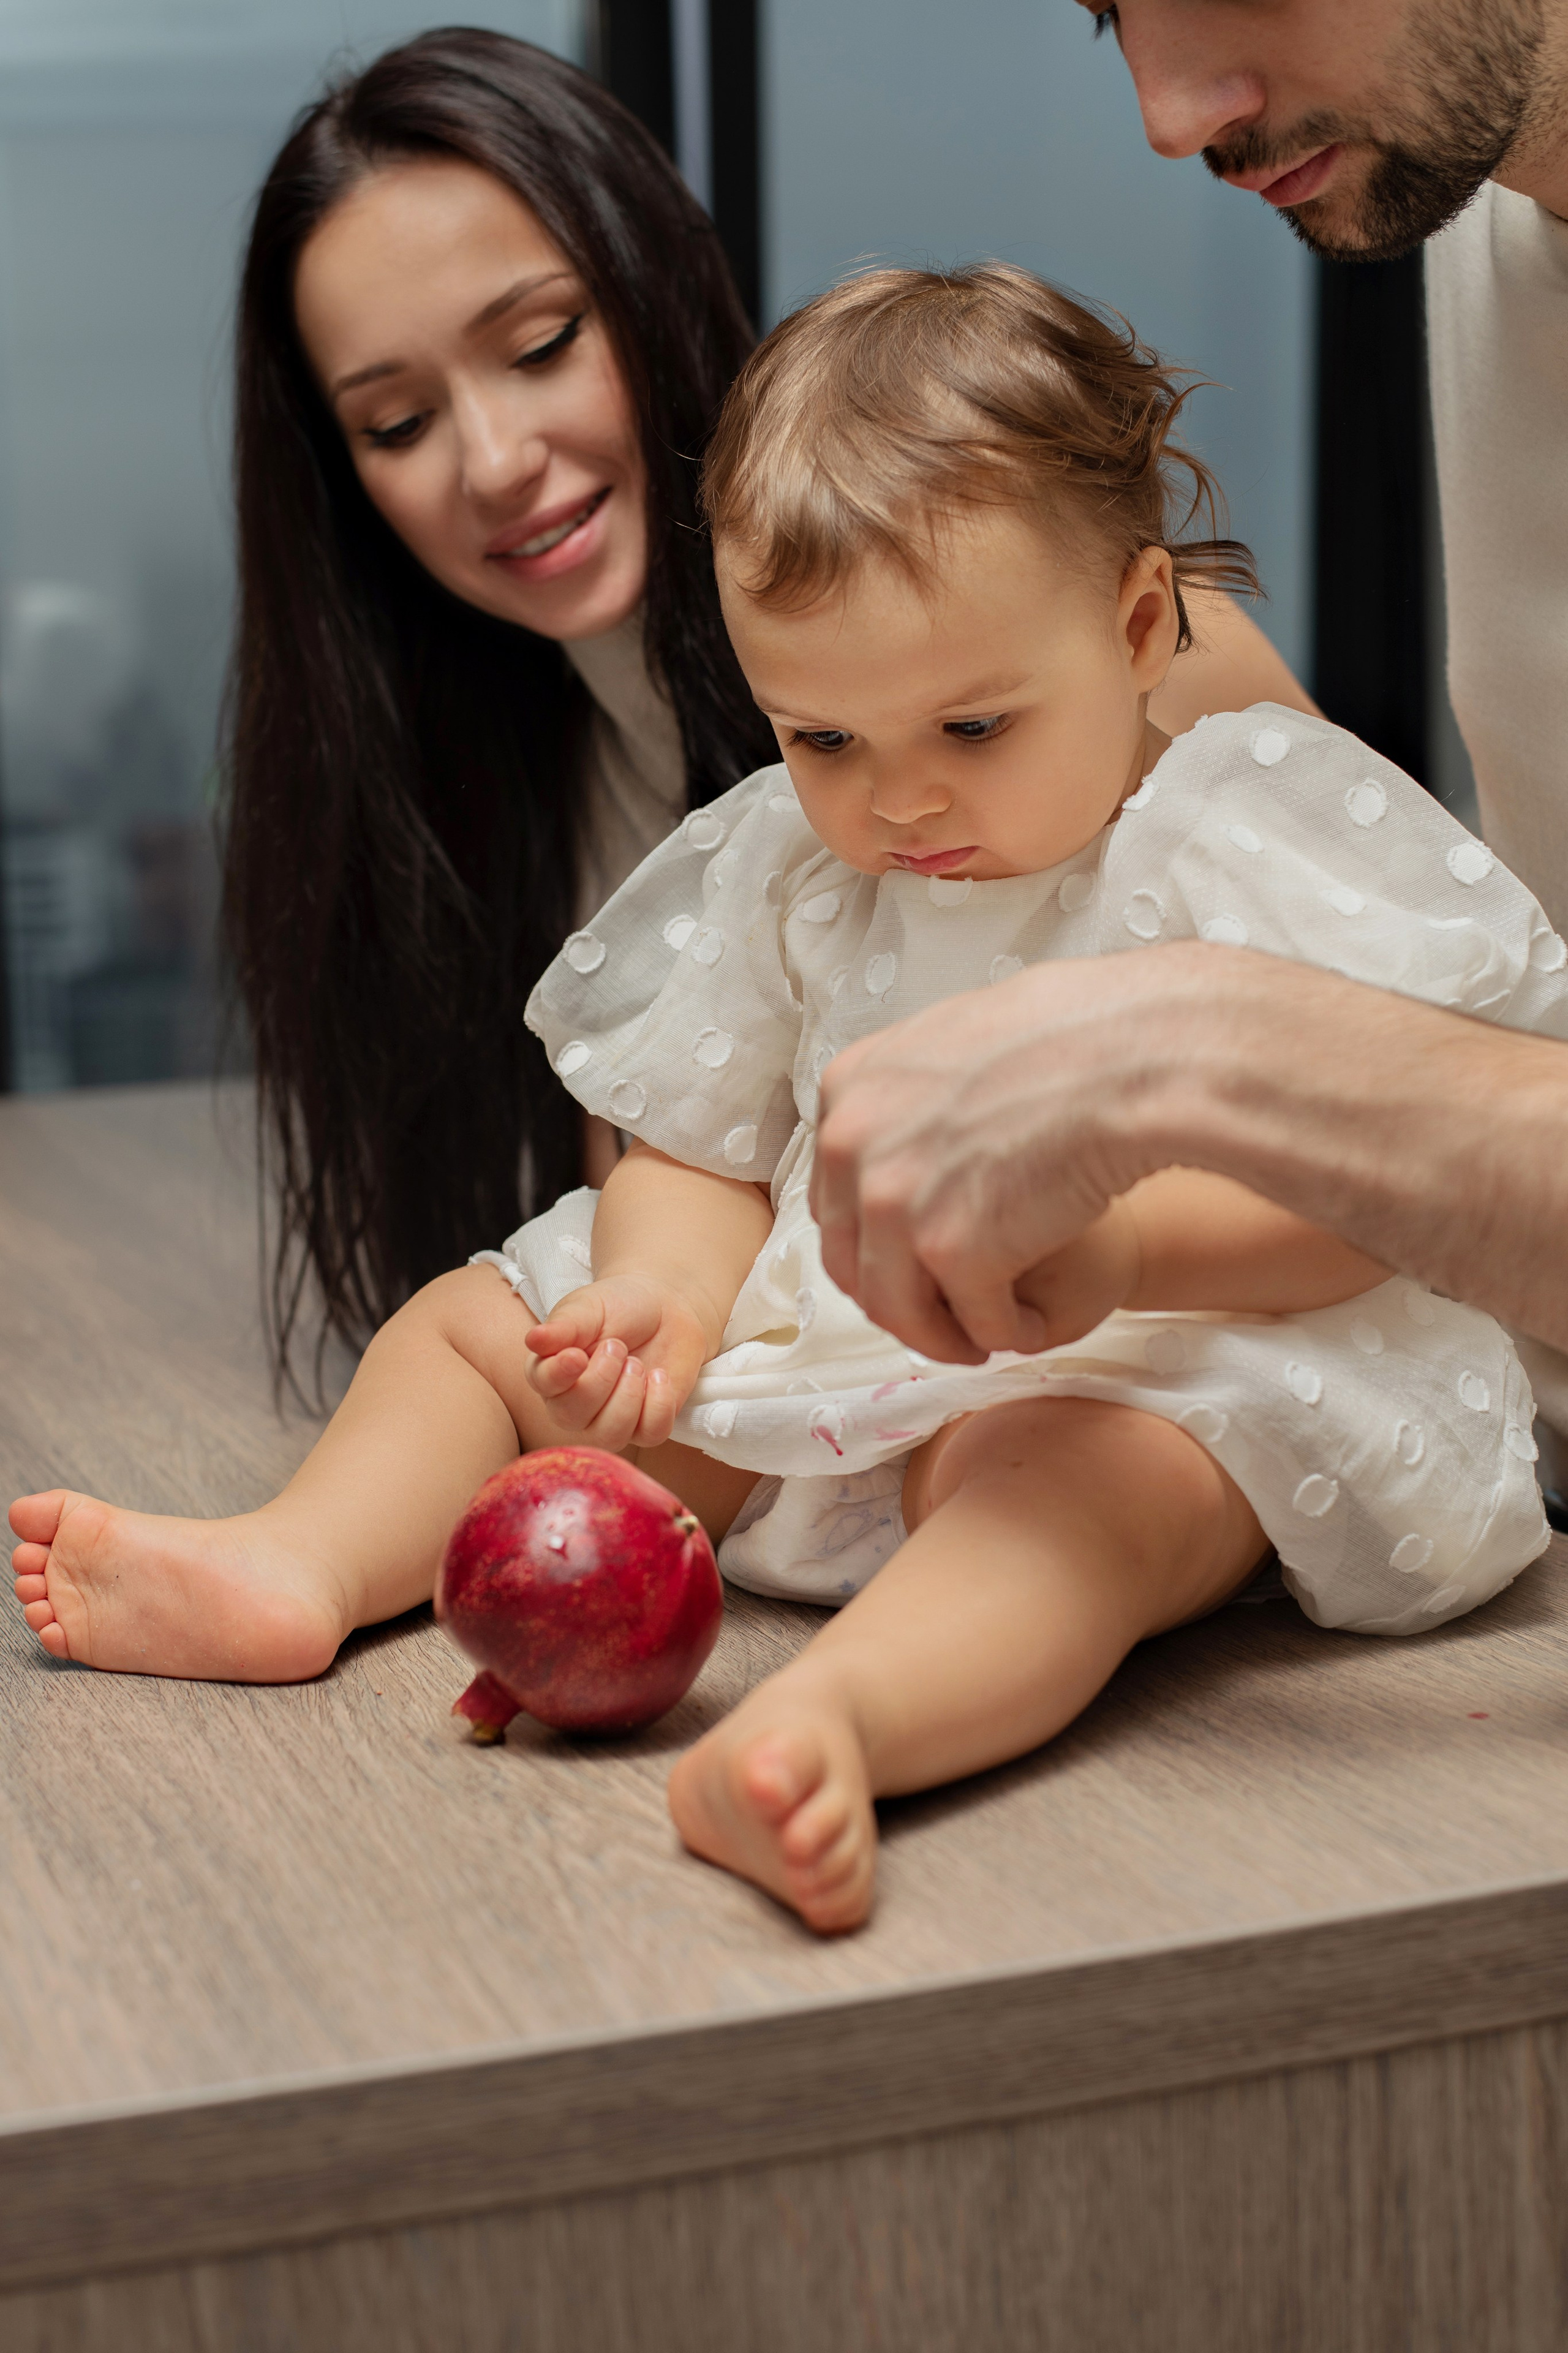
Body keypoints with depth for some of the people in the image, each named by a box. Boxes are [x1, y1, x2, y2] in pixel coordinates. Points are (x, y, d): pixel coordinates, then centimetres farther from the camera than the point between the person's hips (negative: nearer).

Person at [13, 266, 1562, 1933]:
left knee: (1069, 1467, -41)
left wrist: (1121, 1247, -33)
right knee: (475, 1321, 10)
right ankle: (303, 1564, -9)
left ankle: (828, 1718, -63)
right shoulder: (783, 862, 8)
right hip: (810, 1365, 7)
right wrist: (664, 1296, -11)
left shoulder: (1261, 831, -8)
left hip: (1149, 1379, -6)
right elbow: (703, 1154, 12)